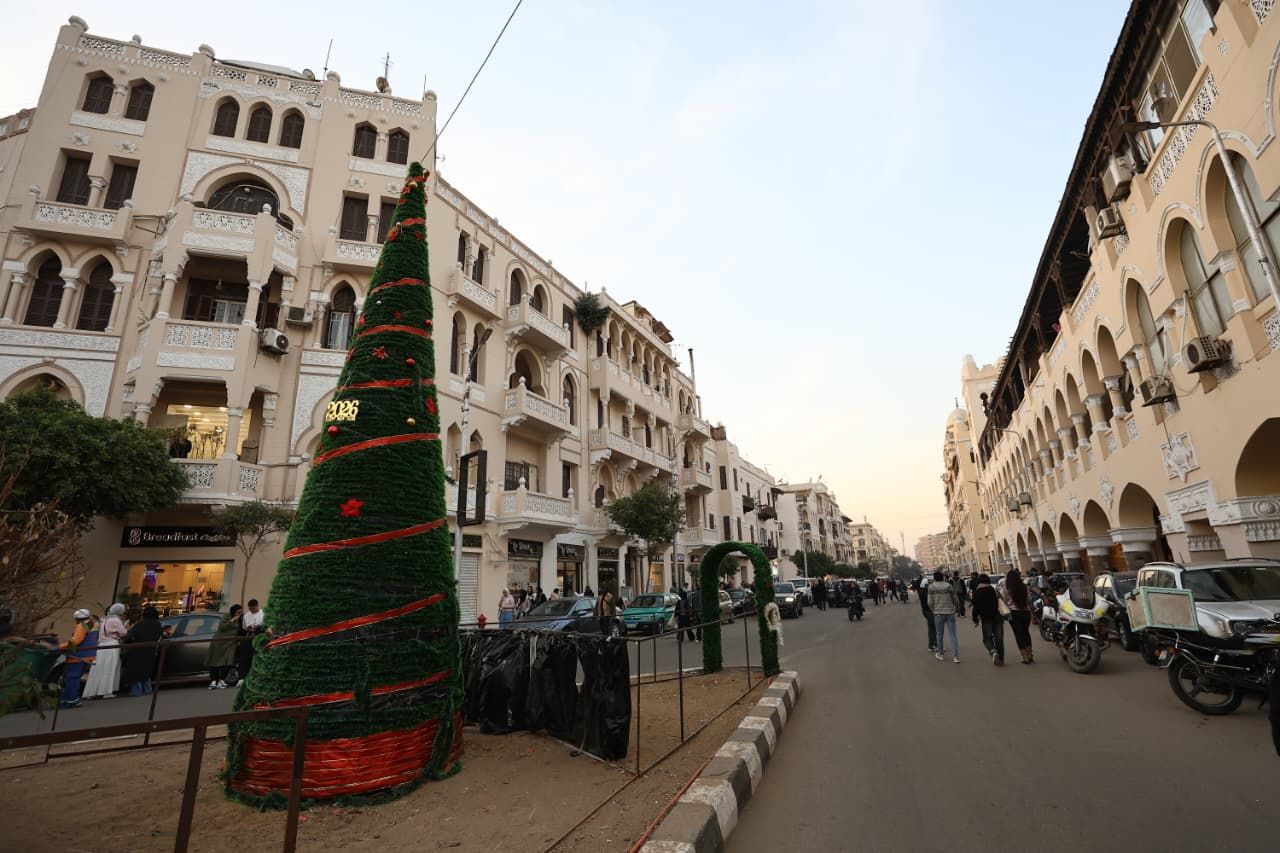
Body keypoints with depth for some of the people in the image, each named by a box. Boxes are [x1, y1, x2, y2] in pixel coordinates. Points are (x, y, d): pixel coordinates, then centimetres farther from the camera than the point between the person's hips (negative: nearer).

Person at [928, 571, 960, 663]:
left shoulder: (931, 587, -4)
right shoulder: (949, 586, 1)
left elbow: (930, 602, -5)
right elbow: (955, 600, 7)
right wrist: (957, 608, 28)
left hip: (939, 613, -1)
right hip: (950, 613, 1)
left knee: (940, 634, 12)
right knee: (953, 635, 4)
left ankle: (941, 654, 23)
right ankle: (955, 656, -1)